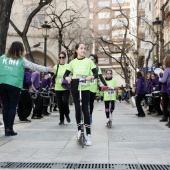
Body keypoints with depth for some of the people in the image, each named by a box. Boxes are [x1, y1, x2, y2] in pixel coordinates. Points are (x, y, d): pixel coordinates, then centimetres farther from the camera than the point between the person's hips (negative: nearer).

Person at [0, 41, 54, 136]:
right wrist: (48, 69, 15)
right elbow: (34, 67, 7)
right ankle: (9, 129, 0)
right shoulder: (21, 60, 4)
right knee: (12, 107, 3)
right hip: (14, 85, -3)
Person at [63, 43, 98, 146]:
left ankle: (88, 134, -3)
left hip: (85, 88, -2)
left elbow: (96, 73, -3)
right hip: (75, 88, 2)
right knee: (77, 108, 7)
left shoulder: (89, 61, 3)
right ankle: (79, 130, 23)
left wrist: (91, 77, -25)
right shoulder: (72, 62, 7)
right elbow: (66, 74, 7)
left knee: (85, 109, -5)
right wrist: (67, 78, -16)